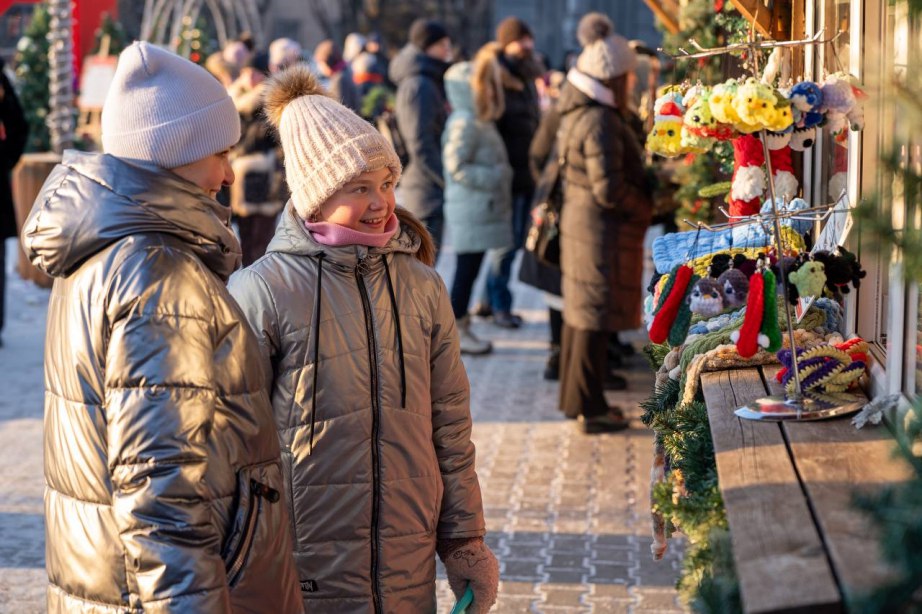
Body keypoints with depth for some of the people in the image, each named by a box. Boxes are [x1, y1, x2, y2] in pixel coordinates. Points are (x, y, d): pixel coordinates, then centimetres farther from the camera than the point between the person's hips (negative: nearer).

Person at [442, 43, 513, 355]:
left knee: (470, 269, 13)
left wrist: (502, 175, 10)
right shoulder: (463, 124, -16)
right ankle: (456, 332, 3)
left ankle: (461, 326, 19)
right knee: (467, 268, -4)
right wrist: (495, 177, -18)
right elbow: (457, 167, -21)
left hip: (482, 210, 10)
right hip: (471, 211, -10)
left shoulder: (480, 121, 15)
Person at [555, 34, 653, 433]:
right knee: (596, 317, -2)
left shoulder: (577, 112, 9)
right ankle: (590, 408, 5)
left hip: (579, 222, 10)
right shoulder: (600, 122, -22)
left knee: (580, 311, 17)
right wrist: (647, 208, -10)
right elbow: (609, 189, -25)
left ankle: (574, 397, 28)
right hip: (603, 230, -10)